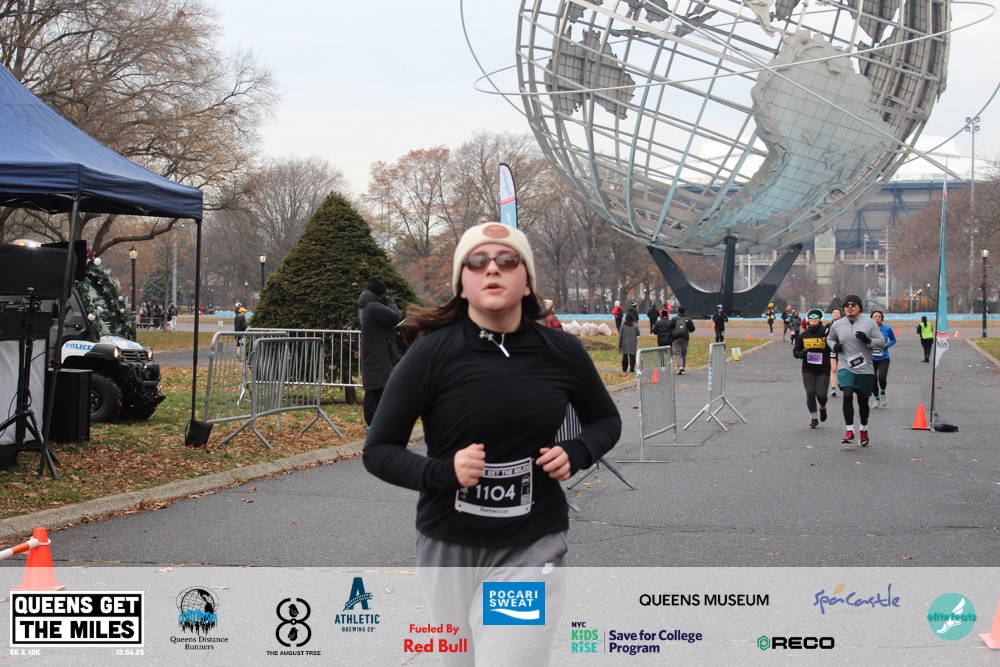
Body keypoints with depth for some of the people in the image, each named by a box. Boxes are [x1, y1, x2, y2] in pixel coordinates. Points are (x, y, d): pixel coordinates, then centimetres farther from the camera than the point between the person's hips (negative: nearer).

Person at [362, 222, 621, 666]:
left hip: (531, 549, 0)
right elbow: (378, 450, -6)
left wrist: (575, 454, -5)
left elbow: (605, 421, 16)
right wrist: (443, 471, -23)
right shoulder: (431, 354, -10)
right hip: (448, 550, 0)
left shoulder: (561, 354, -2)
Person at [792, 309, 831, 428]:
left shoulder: (826, 334, -4)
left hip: (823, 370, -2)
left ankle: (822, 408, 29)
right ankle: (814, 418, 12)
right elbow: (795, 351, 13)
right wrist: (802, 354, -9)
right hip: (808, 370, 2)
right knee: (810, 394, -4)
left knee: (821, 394, -6)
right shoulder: (803, 336, 6)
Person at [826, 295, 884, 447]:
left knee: (863, 401, 10)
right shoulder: (837, 325, 3)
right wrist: (834, 346, 0)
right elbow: (830, 338, 22)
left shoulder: (869, 322, -3)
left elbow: (882, 342, -2)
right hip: (846, 368, 0)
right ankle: (849, 431, -16)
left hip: (865, 369, 0)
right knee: (847, 395, -22)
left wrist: (868, 340, -21)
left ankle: (864, 430, 34)